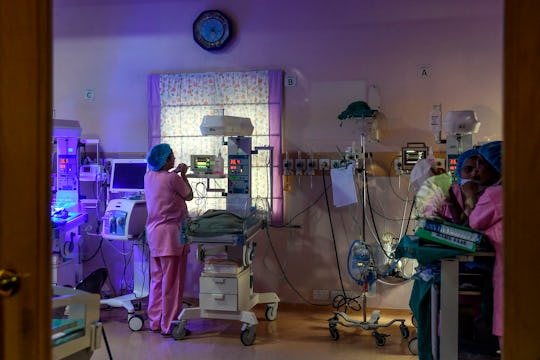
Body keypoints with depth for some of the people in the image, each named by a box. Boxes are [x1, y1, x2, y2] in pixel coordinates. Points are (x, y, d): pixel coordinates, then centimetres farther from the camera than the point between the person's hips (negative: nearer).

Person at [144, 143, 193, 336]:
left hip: (153, 231, 8)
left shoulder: (148, 176, 7)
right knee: (172, 281, -1)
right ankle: (169, 325, 3)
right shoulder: (172, 179, -14)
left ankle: (155, 321, 22)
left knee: (157, 279, 15)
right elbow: (189, 195, 1)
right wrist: (183, 175, 11)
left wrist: (175, 172, 23)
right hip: (170, 232, -8)